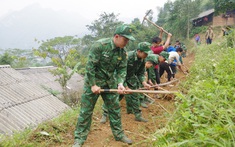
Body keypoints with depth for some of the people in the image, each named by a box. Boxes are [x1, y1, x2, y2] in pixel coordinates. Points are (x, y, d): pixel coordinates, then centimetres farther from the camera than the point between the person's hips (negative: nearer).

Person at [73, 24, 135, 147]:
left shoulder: (123, 52, -3)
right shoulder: (100, 45, -22)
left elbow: (122, 69, 0)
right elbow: (90, 65, -20)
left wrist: (120, 84, -19)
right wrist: (93, 85, -19)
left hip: (110, 83, 6)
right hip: (93, 81, -5)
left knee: (115, 109, 11)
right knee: (86, 110, 1)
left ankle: (118, 134, 27)